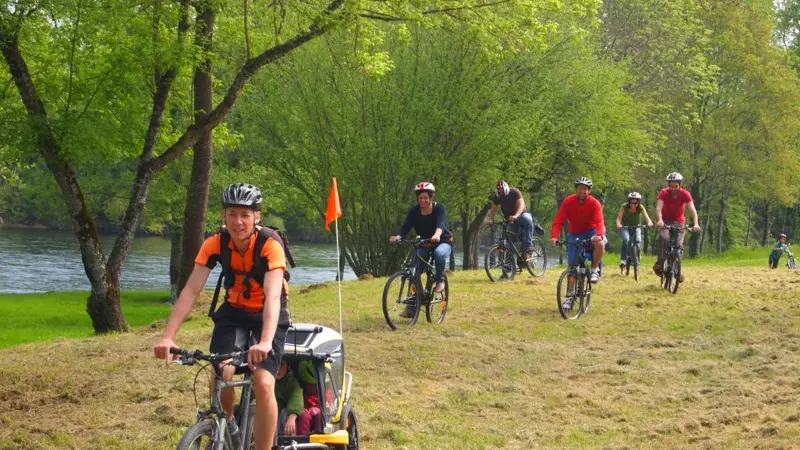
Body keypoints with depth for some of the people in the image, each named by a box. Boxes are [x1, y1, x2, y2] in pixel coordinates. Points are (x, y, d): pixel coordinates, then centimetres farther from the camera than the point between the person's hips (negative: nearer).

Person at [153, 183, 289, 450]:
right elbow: (191, 290, -24)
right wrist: (168, 336, -36)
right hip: (233, 311, 2)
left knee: (264, 385, -20)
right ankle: (226, 426, 10)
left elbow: (273, 296, -38)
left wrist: (265, 342, -55)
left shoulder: (270, 245, -27)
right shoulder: (215, 244, -18)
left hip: (268, 315, -2)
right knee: (221, 375, -21)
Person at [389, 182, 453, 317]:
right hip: (423, 244, 3)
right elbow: (406, 226, -20)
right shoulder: (415, 211, -8)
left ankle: (440, 280, -13)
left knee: (439, 253, -39)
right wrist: (397, 236, -43)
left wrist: (437, 235, -59)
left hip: (442, 242, -3)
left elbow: (441, 224, -36)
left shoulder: (439, 208, -17)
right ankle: (411, 307, -7)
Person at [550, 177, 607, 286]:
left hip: (591, 231, -1)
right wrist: (554, 236, -39)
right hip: (574, 233, 1)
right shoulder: (568, 202, -16)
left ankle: (594, 269, -13)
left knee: (600, 244, -34)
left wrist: (599, 235, -51)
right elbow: (558, 221, -22)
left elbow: (599, 222, -31)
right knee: (572, 264, -6)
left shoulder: (594, 203, -19)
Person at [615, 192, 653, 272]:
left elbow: (647, 218, -25)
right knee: (626, 240, -30)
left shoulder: (640, 208, -18)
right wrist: (618, 224, -48)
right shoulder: (624, 207, -20)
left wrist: (649, 223, -48)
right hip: (625, 227, -1)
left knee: (638, 241, -23)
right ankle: (623, 260, -27)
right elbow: (619, 218, -26)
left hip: (636, 227, 2)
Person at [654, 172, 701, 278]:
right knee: (663, 237, -30)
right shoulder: (664, 193, -18)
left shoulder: (685, 194, -18)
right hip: (666, 220, -1)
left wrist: (696, 224, -42)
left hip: (679, 222, 1)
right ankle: (660, 264, -27)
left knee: (678, 244, -12)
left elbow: (692, 210, -26)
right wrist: (660, 220, -49)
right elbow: (658, 208, -30)